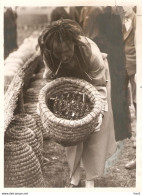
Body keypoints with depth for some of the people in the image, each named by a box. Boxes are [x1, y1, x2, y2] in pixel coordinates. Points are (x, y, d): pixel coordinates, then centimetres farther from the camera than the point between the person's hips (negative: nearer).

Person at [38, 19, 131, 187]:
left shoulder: (92, 53, -38)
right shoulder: (49, 55, -30)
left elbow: (99, 85, -25)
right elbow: (50, 80, -13)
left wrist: (99, 111, -33)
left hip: (92, 81, -2)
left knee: (94, 129, -1)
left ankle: (90, 179, 16)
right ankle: (75, 175, 18)